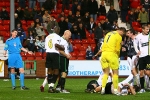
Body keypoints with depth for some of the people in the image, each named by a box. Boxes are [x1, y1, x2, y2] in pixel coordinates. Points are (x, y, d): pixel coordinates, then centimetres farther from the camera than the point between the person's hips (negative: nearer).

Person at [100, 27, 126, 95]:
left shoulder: (108, 34, 19)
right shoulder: (119, 36, -3)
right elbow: (117, 49, -5)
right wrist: (118, 56, 12)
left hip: (104, 53, 6)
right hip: (111, 54, -6)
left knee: (106, 73, 13)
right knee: (115, 72, 4)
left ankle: (103, 88, 3)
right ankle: (115, 90, 2)